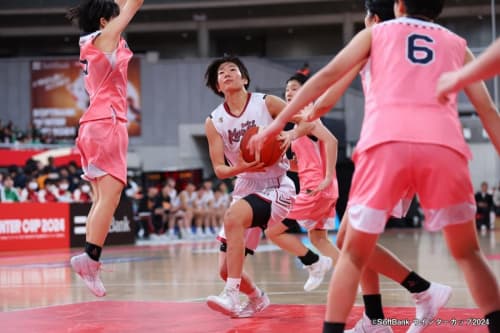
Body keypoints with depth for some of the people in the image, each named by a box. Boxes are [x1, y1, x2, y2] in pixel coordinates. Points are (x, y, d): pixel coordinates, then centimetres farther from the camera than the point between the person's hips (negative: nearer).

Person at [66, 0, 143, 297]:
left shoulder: (91, 43, 19)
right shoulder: (106, 36, -2)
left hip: (95, 126, 9)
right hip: (107, 124, -9)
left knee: (102, 199, 6)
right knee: (109, 197, -16)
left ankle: (90, 261, 0)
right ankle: (90, 257, -26)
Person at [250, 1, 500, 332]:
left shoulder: (376, 33, 26)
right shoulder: (457, 44, 28)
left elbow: (328, 75, 16)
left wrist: (279, 122, 17)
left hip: (386, 142, -1)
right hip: (444, 144, 1)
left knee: (354, 252, 13)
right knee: (467, 252, 18)